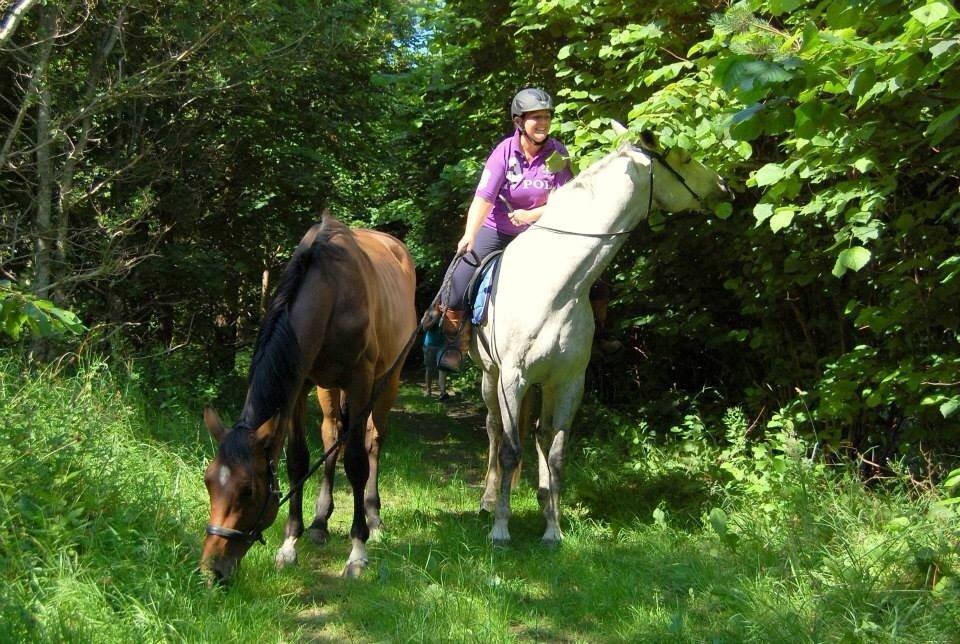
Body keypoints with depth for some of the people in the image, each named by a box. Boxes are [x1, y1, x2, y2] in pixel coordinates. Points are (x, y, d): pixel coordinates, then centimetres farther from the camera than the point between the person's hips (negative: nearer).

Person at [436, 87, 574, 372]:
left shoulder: (557, 154, -10)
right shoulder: (504, 152, -15)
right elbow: (484, 198, -23)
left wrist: (531, 215, -22)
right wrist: (470, 235, -37)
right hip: (496, 229, -1)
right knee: (458, 280, -14)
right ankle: (453, 343, 4)